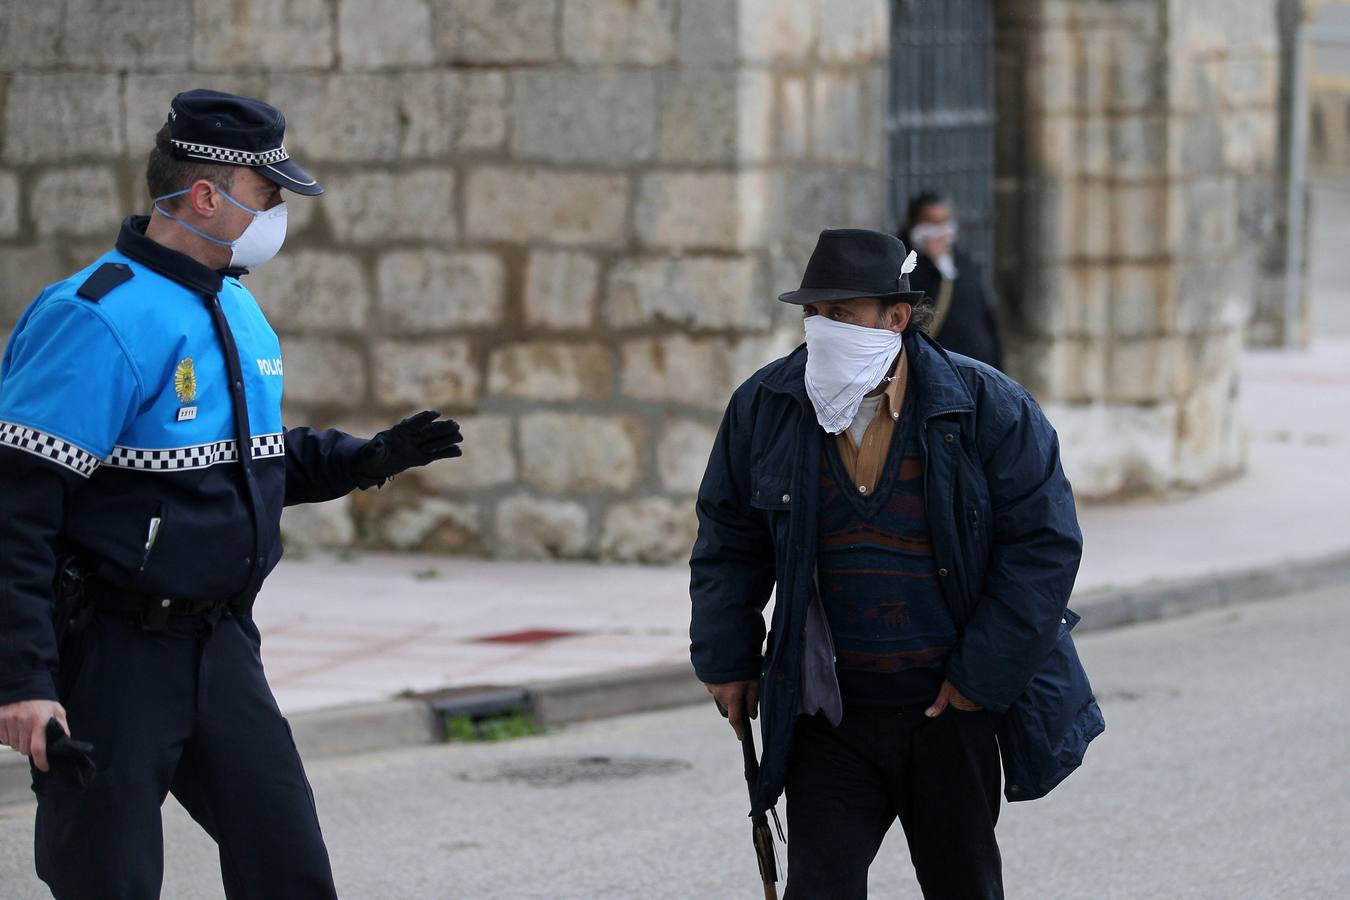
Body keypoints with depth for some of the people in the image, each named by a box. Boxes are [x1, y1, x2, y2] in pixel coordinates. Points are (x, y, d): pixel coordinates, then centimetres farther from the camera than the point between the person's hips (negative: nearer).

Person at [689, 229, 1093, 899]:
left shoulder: (989, 409, -10)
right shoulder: (764, 407, -2)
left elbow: (1044, 543, -9)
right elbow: (729, 538, 10)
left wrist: (984, 675, -11)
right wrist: (726, 660, 6)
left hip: (950, 715, -1)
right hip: (826, 718, 1)